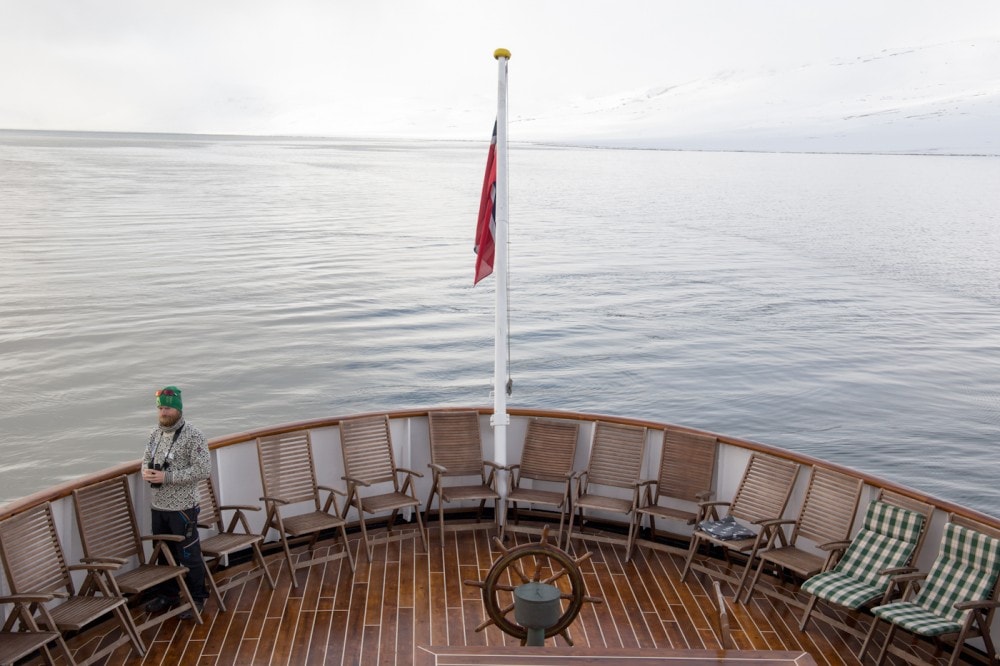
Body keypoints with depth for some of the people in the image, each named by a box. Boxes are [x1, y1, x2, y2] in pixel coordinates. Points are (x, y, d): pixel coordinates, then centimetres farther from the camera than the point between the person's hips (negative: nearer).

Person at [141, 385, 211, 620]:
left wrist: (167, 477, -23)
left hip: (182, 507, -7)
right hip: (158, 506, 7)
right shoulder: (155, 433, 7)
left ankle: (196, 598, 19)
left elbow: (203, 469, -20)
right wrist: (146, 471, -5)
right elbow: (146, 458, 20)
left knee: (189, 555, 4)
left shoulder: (193, 435, -15)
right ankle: (167, 594, 37)